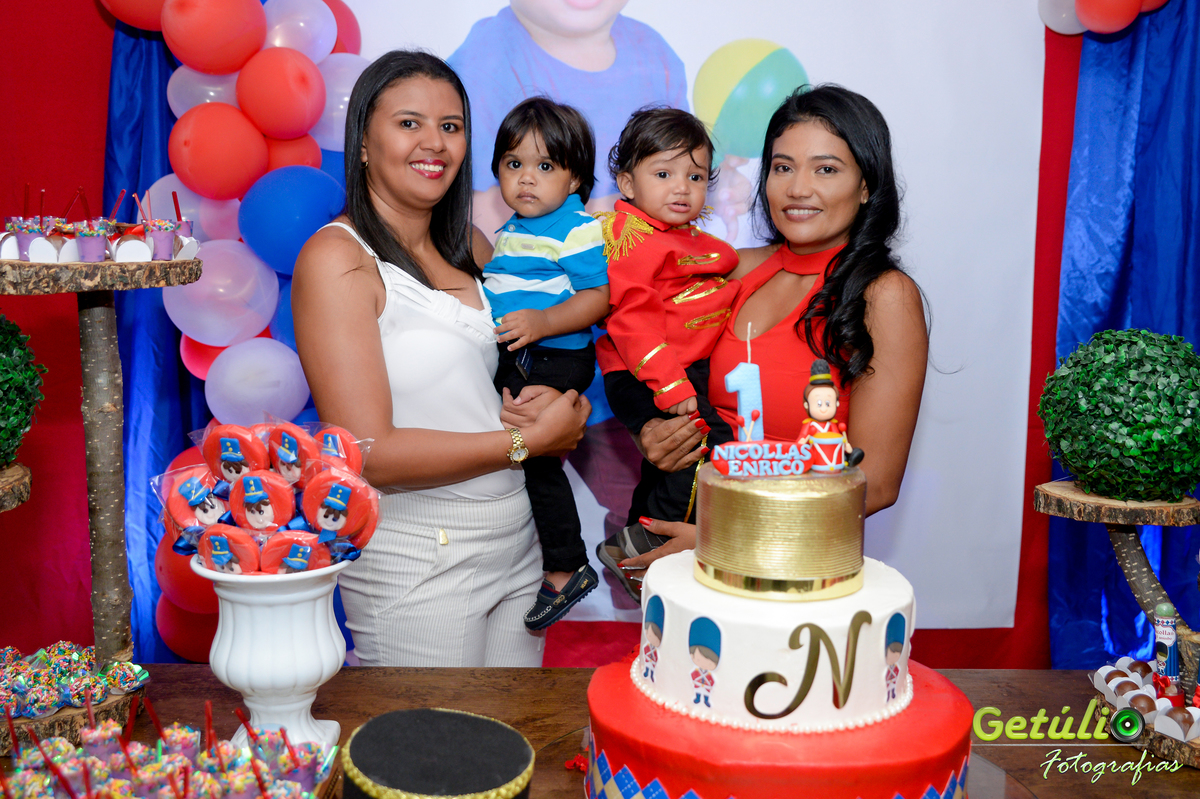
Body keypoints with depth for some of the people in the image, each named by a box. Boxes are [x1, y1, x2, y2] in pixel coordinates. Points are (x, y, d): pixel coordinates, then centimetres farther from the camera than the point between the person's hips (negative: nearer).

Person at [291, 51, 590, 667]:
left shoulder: (466, 249, 10)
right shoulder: (338, 258, -12)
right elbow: (368, 452, -19)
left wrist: (549, 403, -2)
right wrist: (529, 440, -13)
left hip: (516, 542, 7)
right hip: (415, 564, -7)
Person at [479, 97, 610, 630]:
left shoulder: (577, 230, -11)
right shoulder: (508, 231, 15)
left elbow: (599, 296, -18)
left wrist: (544, 321, -28)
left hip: (555, 361, -9)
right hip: (511, 363, 9)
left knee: (536, 458, -7)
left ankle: (567, 569, 7)